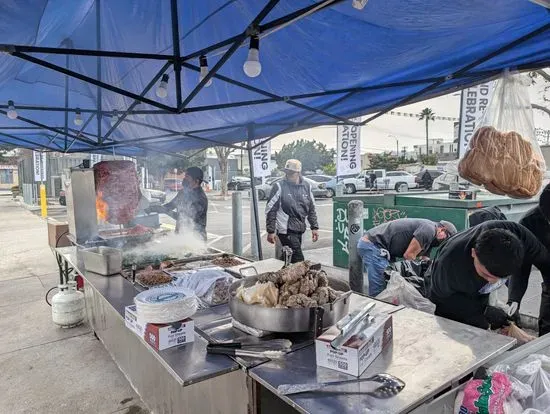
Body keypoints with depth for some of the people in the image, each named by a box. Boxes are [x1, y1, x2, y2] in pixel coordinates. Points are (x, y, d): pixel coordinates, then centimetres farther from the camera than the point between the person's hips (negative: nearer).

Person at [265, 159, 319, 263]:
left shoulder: (306, 186, 8)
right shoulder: (279, 186, -7)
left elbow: (311, 209, 16)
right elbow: (270, 210, -7)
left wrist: (314, 227, 11)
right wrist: (270, 231, -10)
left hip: (299, 230, 5)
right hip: (286, 230, -5)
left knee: (289, 259, 13)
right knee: (298, 260, -7)